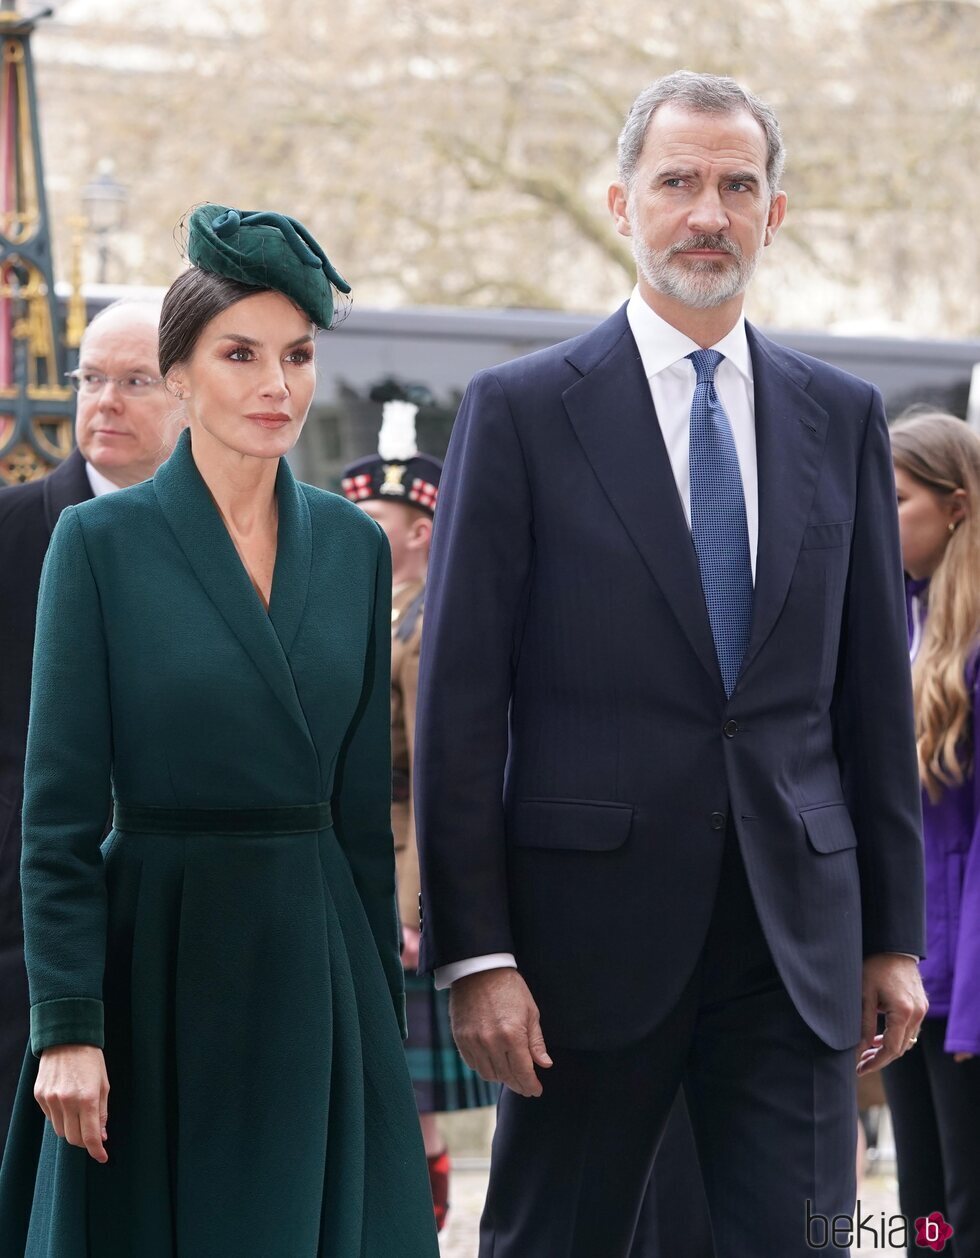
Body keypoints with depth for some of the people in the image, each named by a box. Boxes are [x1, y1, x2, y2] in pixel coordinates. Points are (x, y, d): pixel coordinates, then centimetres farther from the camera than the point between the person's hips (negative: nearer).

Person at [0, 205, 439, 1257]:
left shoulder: (353, 544, 7)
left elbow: (363, 799, 11)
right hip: (158, 960, -4)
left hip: (317, 961, 4)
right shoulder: (102, 540, -5)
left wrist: (382, 1004, 10)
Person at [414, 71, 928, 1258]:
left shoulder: (841, 417, 10)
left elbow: (875, 690, 12)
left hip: (797, 930, 3)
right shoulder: (521, 410, -1)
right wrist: (473, 952, -9)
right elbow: (460, 701, -4)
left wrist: (895, 932, 9)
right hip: (592, 923, -2)